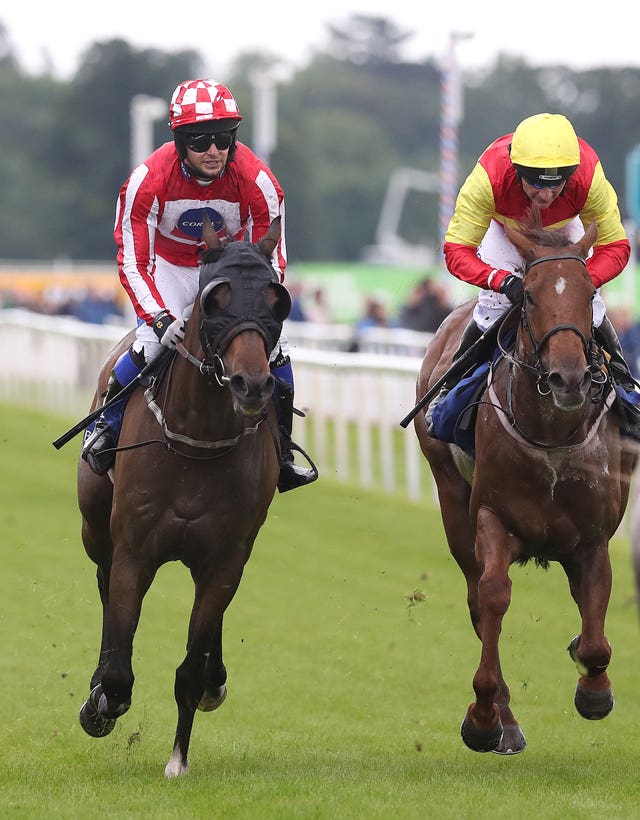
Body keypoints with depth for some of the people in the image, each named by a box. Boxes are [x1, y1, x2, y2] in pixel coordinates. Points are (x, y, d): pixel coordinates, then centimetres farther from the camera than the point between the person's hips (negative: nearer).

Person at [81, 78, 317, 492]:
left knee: (273, 348, -14)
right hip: (170, 267, -2)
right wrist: (161, 319, -37)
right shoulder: (148, 180, -28)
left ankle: (282, 453, 8)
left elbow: (271, 261, -15)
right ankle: (106, 427, 4)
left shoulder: (257, 181, -25)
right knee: (151, 343, -25)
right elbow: (133, 263, -23)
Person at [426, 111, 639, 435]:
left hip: (564, 228, 1)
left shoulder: (590, 176, -41)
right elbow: (457, 251, -41)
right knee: (494, 304, -13)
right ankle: (452, 387, 9)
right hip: (505, 227, -1)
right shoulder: (488, 177, -45)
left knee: (589, 305, -8)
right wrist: (502, 280, -58)